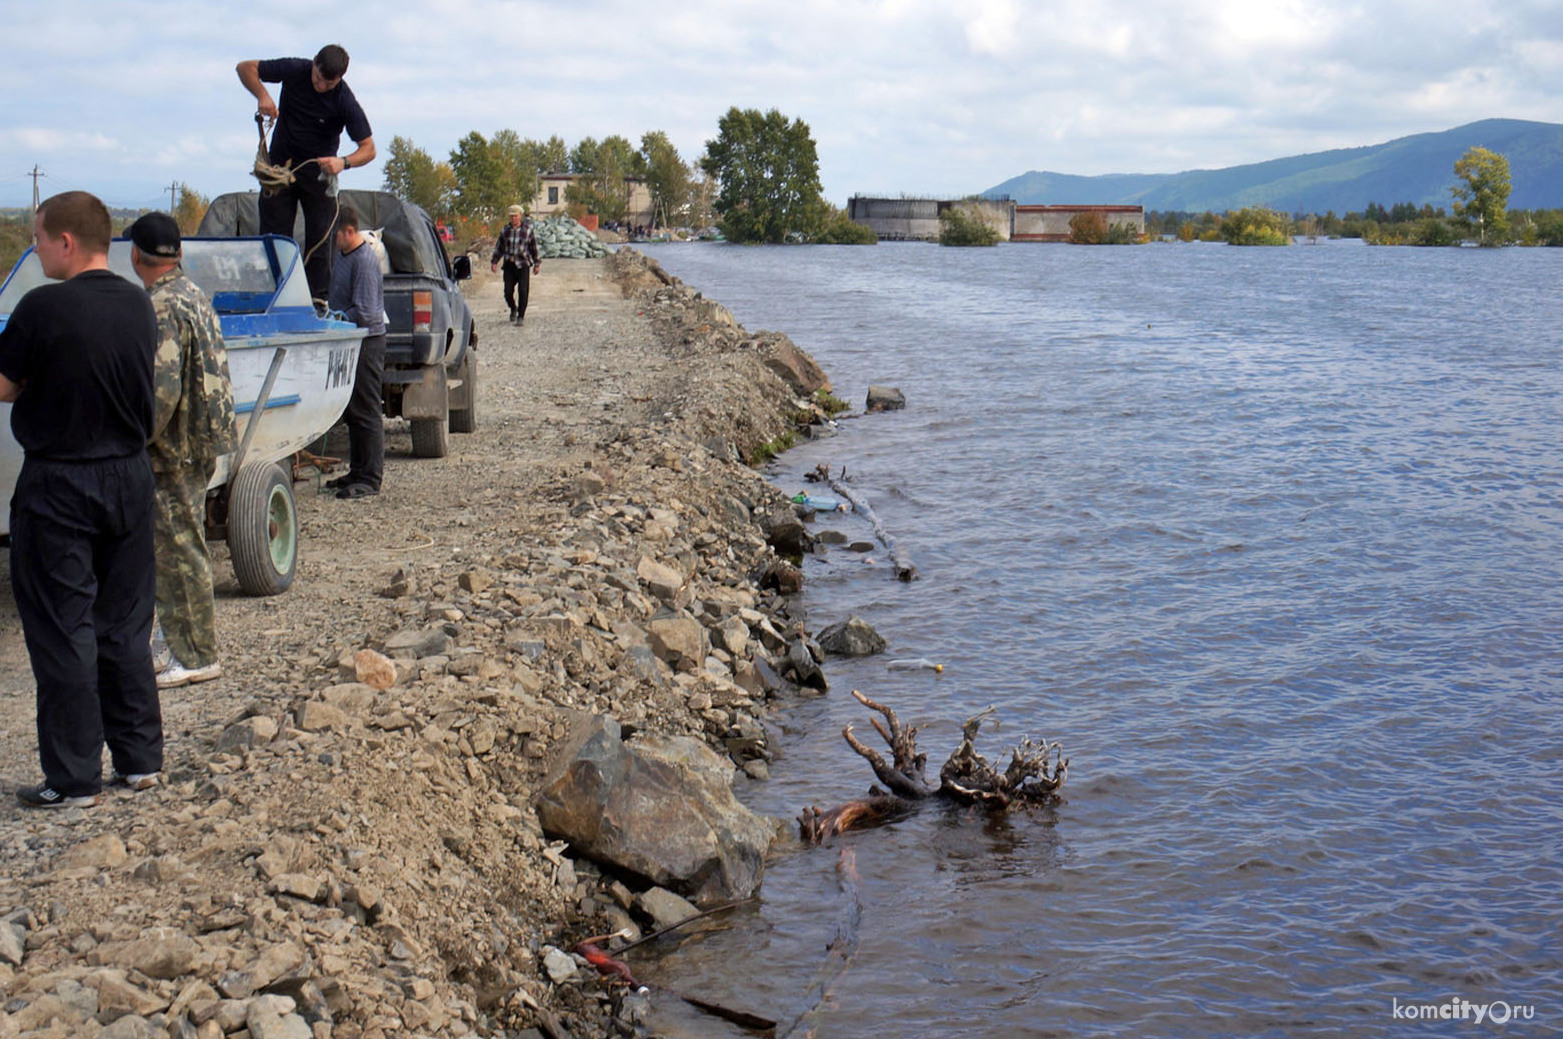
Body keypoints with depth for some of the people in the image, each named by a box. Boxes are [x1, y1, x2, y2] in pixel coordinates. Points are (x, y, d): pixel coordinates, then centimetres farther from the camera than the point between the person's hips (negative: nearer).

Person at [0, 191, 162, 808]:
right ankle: (140, 758, 21)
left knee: (63, 633, 2)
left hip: (58, 485, -6)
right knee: (125, 625, 15)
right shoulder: (139, 305, 2)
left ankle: (74, 780, 6)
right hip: (130, 475, 6)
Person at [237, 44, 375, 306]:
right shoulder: (295, 70, -14)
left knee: (319, 239, -6)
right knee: (273, 236, -2)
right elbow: (245, 68, -3)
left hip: (318, 171, -2)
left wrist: (344, 162, -37)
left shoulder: (345, 102, -20)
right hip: (280, 165, 2)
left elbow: (368, 149, -17)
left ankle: (317, 300, -4)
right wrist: (262, 95, -22)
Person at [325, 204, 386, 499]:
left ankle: (370, 478, 0)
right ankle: (358, 472, 23)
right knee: (353, 412, 15)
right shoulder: (343, 255, 12)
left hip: (366, 344, -10)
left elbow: (364, 313, -22)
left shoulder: (364, 261, -18)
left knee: (365, 414, -5)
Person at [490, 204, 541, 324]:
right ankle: (513, 309, 28)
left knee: (523, 291, -8)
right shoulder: (505, 230, 5)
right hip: (509, 264, 2)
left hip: (523, 265, -2)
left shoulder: (527, 230, 0)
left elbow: (534, 248, 7)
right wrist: (494, 262, 6)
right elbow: (499, 247, 13)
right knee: (508, 292, -1)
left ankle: (521, 316, 1)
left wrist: (537, 264, 7)